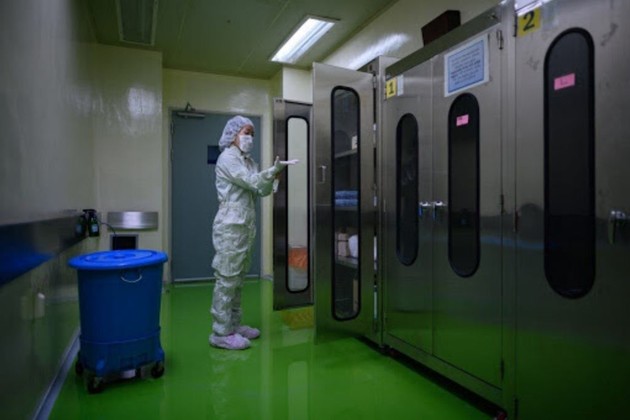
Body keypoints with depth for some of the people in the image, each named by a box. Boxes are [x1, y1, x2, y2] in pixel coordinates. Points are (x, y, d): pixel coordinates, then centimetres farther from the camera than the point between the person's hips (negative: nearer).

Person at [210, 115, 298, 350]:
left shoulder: (249, 161, 17)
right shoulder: (227, 158, -8)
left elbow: (261, 191, 11)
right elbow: (251, 182, -18)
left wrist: (272, 177, -6)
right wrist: (275, 169, -22)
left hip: (246, 226, 9)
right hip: (230, 226, -9)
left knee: (237, 279, 12)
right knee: (226, 278, -6)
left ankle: (234, 324, 21)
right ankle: (221, 333, 1)